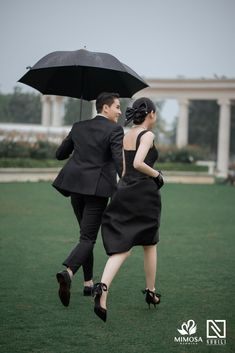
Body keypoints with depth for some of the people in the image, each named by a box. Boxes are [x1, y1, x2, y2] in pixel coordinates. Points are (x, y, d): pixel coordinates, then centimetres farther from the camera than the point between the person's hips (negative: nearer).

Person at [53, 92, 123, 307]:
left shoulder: (79, 127, 11)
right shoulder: (114, 130, -6)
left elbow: (60, 154, 19)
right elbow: (119, 160, -18)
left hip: (76, 187, 6)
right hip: (97, 189, -6)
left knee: (87, 235, 19)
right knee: (88, 238, -6)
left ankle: (89, 283, 21)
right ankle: (68, 272, -31)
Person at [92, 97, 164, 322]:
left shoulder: (126, 136, 14)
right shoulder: (147, 135, -9)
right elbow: (138, 163, -23)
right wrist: (156, 175, -7)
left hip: (123, 191, 6)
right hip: (144, 192, -6)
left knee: (121, 247, -2)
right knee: (149, 244, 15)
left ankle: (103, 287, -26)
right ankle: (150, 292, 27)